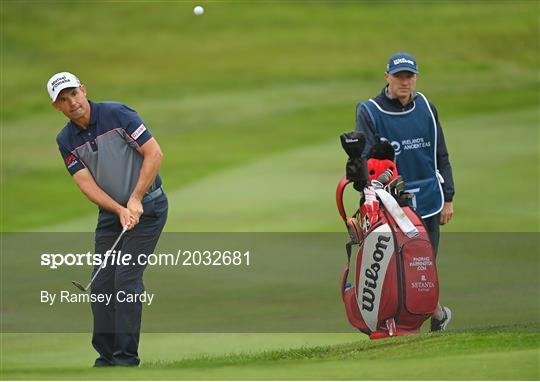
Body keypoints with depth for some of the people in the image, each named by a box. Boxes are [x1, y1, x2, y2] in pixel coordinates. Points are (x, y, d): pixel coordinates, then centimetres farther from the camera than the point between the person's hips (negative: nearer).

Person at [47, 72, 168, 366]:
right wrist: (120, 210, -21)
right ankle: (107, 356, 9)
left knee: (126, 279, -14)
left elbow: (154, 153, -17)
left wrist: (135, 200, -21)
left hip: (147, 206, -6)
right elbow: (86, 183, -6)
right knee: (102, 283, 0)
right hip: (110, 212, 6)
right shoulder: (66, 141, 0)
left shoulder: (117, 114, -15)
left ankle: (127, 358, -10)